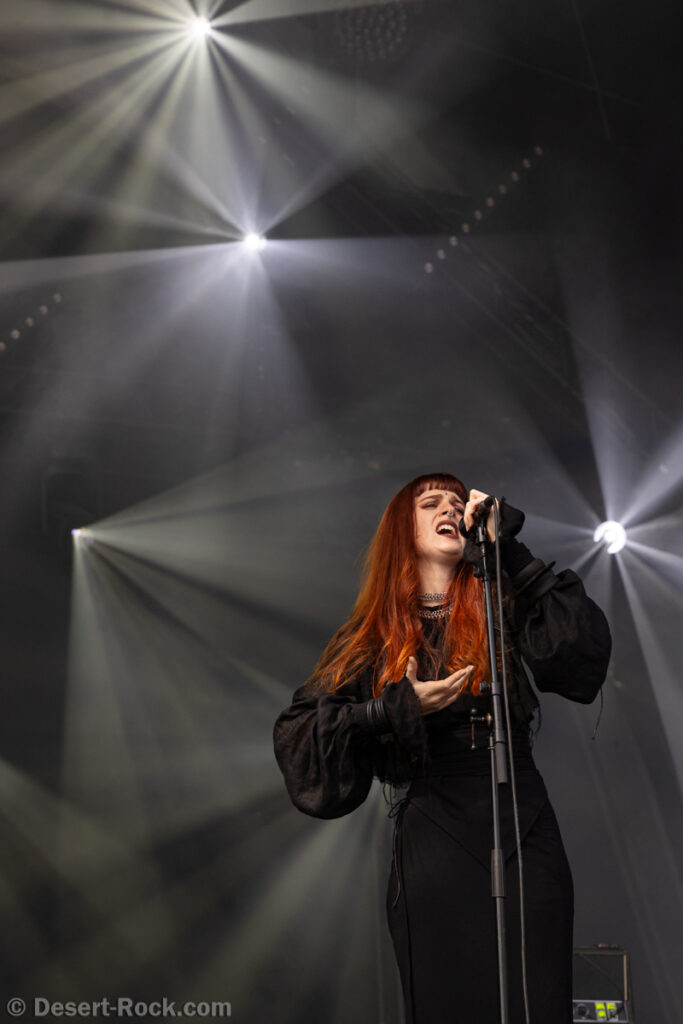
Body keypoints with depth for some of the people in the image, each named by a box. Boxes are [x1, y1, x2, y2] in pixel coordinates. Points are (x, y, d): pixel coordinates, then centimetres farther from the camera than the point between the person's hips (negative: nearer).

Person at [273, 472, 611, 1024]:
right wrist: (396, 709, -8)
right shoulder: (376, 633, 9)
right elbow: (297, 731, 4)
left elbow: (585, 657, -8)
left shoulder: (503, 609, 11)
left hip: (525, 833, 1)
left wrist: (508, 550, -7)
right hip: (434, 845, -1)